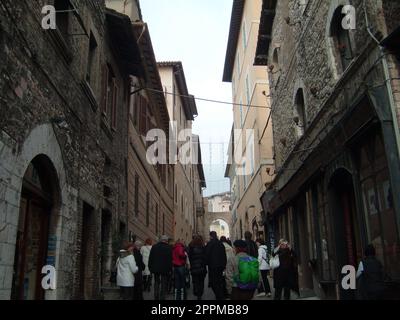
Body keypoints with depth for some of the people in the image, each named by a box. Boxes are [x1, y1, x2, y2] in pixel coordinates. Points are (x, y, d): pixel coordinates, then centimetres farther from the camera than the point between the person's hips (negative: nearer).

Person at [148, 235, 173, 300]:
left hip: (156, 268, 3)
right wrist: (170, 269, -4)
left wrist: (150, 267, 10)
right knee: (164, 284, 5)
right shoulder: (168, 248, -7)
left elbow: (150, 258, 5)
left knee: (156, 283, 17)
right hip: (165, 269, -3)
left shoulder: (154, 247, 4)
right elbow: (170, 260, -9)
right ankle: (162, 297, 4)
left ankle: (156, 297, 16)